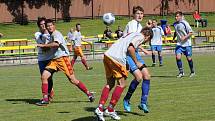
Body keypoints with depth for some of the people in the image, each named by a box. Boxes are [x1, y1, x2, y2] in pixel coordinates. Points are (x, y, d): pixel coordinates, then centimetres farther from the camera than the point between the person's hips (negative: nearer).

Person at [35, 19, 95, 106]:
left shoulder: (56, 34, -11)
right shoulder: (51, 35, 16)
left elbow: (56, 44, -31)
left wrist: (43, 45, -27)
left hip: (62, 58, -8)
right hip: (54, 59, 8)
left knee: (72, 80, -6)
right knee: (44, 76, -5)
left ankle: (89, 94, 7)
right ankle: (45, 99, -1)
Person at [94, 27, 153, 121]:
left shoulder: (133, 34, 29)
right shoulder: (140, 37, 4)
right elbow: (130, 48, -12)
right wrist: (136, 63, -4)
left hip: (107, 54, 9)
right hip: (116, 58, -9)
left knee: (110, 83, 15)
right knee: (121, 84, 3)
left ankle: (100, 109, 6)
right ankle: (110, 110, 3)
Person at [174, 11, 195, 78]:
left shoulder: (185, 23, -13)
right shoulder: (175, 24, 5)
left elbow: (191, 32, -12)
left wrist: (185, 37, -23)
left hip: (187, 44, -4)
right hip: (179, 44, 4)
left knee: (189, 58, 1)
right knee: (178, 57, -13)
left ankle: (192, 72, 22)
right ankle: (181, 72, -2)